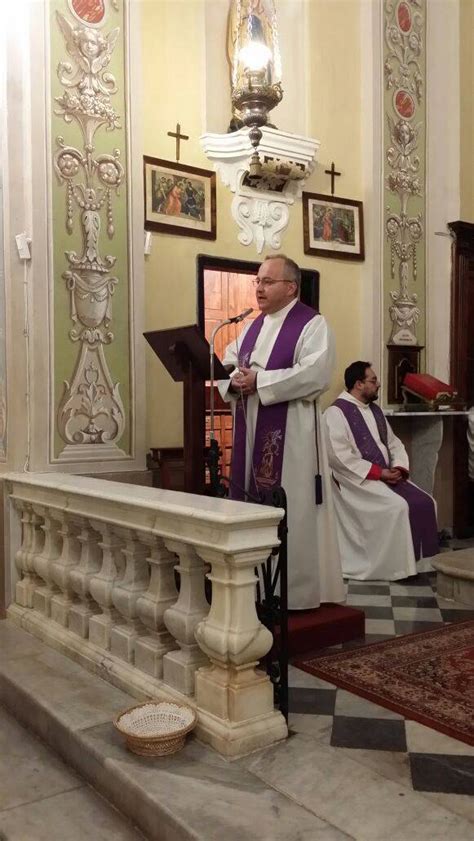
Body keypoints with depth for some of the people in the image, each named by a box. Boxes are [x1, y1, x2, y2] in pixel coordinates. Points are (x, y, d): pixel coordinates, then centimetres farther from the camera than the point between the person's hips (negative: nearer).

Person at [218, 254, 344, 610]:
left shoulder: (313, 324, -6)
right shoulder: (253, 327, 18)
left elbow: (314, 375, -19)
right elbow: (228, 363, 15)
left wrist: (259, 380, -18)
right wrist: (234, 380, -9)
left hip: (290, 432, -7)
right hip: (251, 431, 7)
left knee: (289, 509, -3)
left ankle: (295, 590, 8)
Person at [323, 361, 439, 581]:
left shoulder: (375, 410, 17)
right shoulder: (336, 413, -9)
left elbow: (394, 443, 19)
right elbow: (340, 458, -18)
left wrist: (398, 467, -3)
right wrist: (378, 472, -18)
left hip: (387, 476, 8)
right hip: (359, 480, -8)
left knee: (424, 502, -8)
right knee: (397, 507, -27)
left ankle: (421, 560, 1)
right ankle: (395, 567, -14)